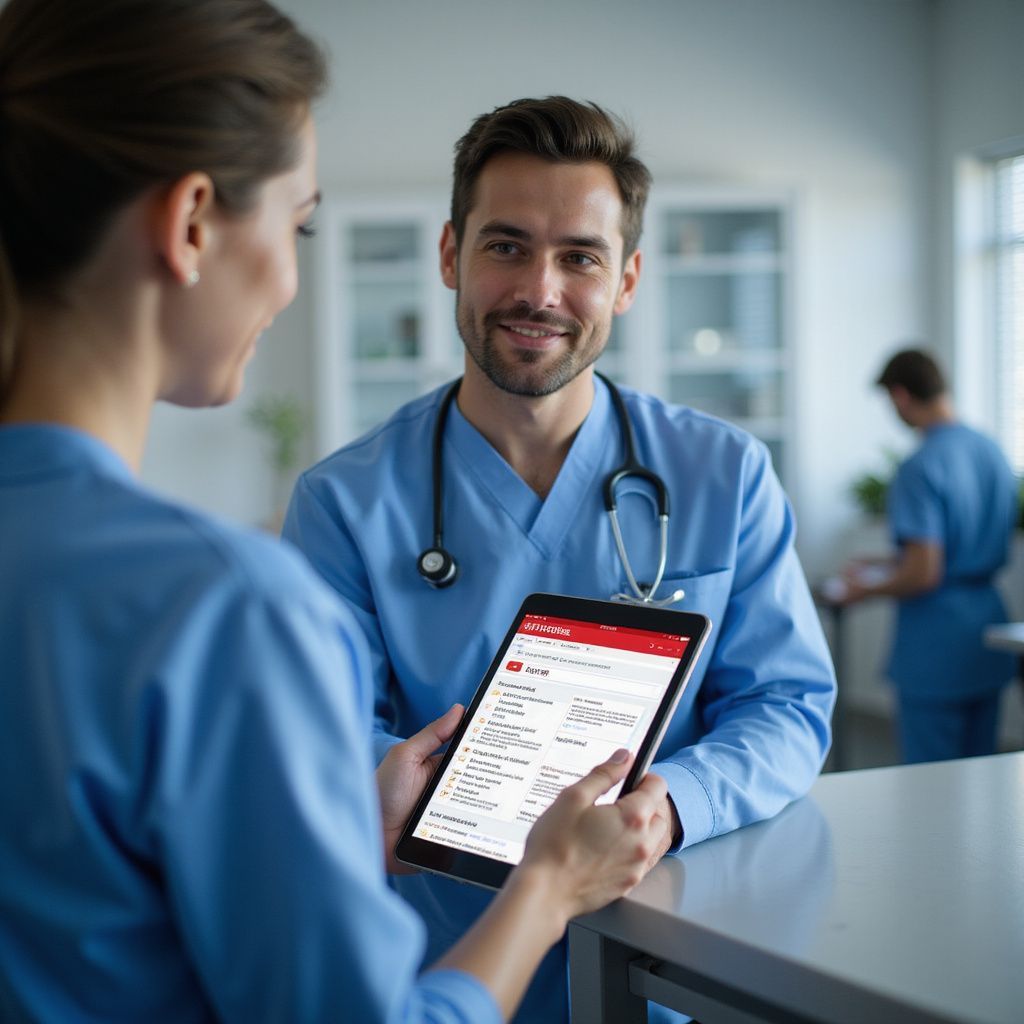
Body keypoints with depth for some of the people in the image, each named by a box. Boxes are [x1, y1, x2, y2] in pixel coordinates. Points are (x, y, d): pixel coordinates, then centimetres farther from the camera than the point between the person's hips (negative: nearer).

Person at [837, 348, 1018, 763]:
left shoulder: (921, 468, -18)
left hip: (936, 655, -8)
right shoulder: (993, 452, 7)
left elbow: (924, 575, -22)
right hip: (988, 649, 8)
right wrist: (892, 563, 22)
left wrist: (867, 589, -2)